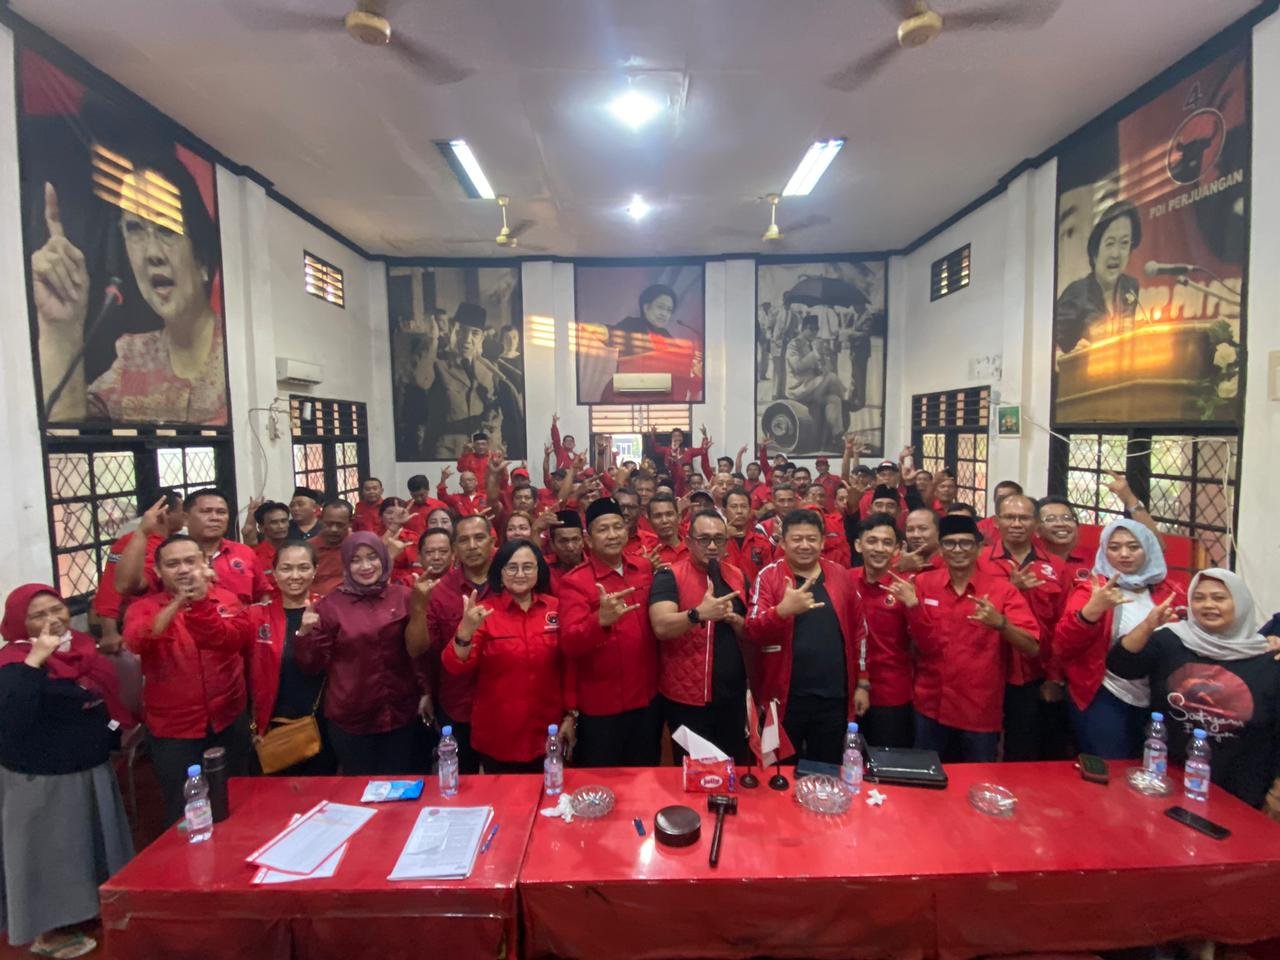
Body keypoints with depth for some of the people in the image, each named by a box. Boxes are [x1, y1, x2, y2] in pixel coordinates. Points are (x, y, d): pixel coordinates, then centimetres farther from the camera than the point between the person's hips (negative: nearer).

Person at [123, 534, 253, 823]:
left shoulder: (226, 598, -4)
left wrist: (201, 603, -34)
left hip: (229, 722, 2)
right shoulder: (144, 607, -6)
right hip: (172, 729, -2)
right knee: (184, 811, 13)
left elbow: (241, 639, -22)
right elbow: (137, 642, -28)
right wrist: (178, 602, -40)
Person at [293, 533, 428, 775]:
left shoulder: (403, 597, -3)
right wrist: (305, 633, -19)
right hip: (350, 717, -1)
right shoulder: (331, 605, -5)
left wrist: (425, 692, 3)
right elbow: (312, 665, -3)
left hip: (402, 713, 1)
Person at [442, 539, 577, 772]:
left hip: (547, 733, 2)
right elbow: (455, 666, -16)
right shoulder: (484, 611, -8)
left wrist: (570, 715, 1)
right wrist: (465, 631, -33)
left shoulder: (555, 608, -3)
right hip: (497, 736, -1)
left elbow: (568, 665, 2)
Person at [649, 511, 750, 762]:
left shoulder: (738, 577, 5)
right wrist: (698, 613, -39)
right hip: (687, 698, -4)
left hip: (733, 696, 5)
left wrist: (734, 620, -9)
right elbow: (661, 627, -24)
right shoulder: (669, 576, -10)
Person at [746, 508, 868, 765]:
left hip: (834, 697, 3)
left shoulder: (840, 576, 4)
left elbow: (858, 630, 10)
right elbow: (754, 633, -13)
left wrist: (862, 683, 9)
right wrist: (783, 610, -31)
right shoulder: (769, 576, -6)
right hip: (785, 697, -2)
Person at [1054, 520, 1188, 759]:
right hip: (1104, 701, -4)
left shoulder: (1169, 592, 3)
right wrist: (1091, 610, -32)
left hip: (1158, 702, 4)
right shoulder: (1091, 589, -7)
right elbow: (1062, 646, -17)